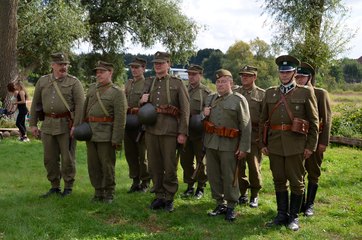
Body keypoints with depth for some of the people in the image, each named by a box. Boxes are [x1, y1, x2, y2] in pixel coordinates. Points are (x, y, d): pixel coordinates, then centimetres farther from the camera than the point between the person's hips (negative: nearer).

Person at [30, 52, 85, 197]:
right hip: (48, 125, 4)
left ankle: (68, 188, 15)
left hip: (67, 125, -4)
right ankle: (55, 187, 22)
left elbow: (80, 105, -9)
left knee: (67, 158, 2)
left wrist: (76, 125, -17)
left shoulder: (74, 82, -3)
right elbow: (35, 104, 12)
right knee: (50, 158, 9)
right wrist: (33, 124, 9)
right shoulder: (42, 81, 8)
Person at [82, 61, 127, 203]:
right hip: (90, 133, 6)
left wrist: (117, 139, -16)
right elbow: (85, 109, 19)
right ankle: (98, 192, 22)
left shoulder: (117, 93, -7)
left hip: (106, 135, -6)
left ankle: (109, 193, 16)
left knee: (107, 165, 2)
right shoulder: (92, 88, 13)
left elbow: (120, 118, -12)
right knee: (93, 165, 10)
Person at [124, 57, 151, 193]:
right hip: (128, 123, 7)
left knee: (142, 154, 0)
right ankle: (135, 182, 21)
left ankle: (145, 183, 13)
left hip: (141, 123, -7)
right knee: (130, 153, 10)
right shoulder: (128, 84, 16)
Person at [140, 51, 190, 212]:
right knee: (154, 166, 9)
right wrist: (143, 100, 0)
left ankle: (169, 198, 13)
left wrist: (182, 133, -11)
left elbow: (185, 110, -4)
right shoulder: (149, 83, 15)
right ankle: (159, 196, 22)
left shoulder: (177, 83, 1)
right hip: (151, 130, 5)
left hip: (169, 131, -4)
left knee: (170, 167, 0)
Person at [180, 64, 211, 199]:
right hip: (185, 131, 5)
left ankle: (201, 187, 19)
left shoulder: (206, 92, -4)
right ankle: (190, 187, 22)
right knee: (185, 160, 9)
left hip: (200, 132, -5)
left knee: (201, 161, 5)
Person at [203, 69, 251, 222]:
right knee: (213, 176, 11)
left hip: (229, 145, -6)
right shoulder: (210, 98, 13)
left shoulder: (238, 100, -4)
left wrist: (244, 147, -14)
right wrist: (204, 114, 1)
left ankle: (231, 207, 14)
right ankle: (220, 204, 24)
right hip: (211, 143, 6)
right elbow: (203, 120, 25)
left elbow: (246, 125, -8)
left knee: (229, 177, 0)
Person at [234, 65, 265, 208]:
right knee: (239, 166, 6)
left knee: (254, 166, 3)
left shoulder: (262, 94, 3)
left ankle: (254, 196, 18)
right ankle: (242, 193, 20)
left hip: (254, 137, -2)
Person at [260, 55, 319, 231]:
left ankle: (293, 217, 17)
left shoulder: (306, 93, 2)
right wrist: (263, 143, 8)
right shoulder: (270, 93, 11)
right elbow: (263, 121, 13)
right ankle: (282, 215, 22)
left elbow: (314, 122, 1)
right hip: (274, 145, 3)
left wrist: (310, 146, -4)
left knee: (296, 182, 5)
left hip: (295, 145, -3)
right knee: (279, 181, 10)